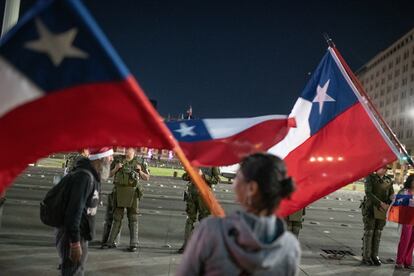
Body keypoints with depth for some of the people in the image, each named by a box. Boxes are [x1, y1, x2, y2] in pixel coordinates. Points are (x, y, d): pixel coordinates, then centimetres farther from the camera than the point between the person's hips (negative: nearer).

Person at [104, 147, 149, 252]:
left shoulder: (138, 163, 7)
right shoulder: (118, 161, 8)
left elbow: (147, 178, 9)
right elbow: (109, 174, 13)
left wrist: (140, 171, -8)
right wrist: (116, 168, -5)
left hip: (132, 192, -1)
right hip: (120, 192, 1)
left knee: (133, 218, 2)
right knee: (117, 217, 8)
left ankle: (133, 244, 5)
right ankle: (110, 242, 17)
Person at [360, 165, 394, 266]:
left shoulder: (388, 180, 9)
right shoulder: (370, 178, -7)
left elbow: (391, 194, 6)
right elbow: (368, 193, -18)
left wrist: (388, 204, -13)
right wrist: (380, 203, -24)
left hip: (382, 210, 5)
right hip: (370, 208, -5)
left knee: (378, 233, 7)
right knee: (368, 232, -3)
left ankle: (374, 256, 16)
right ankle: (366, 257, 4)